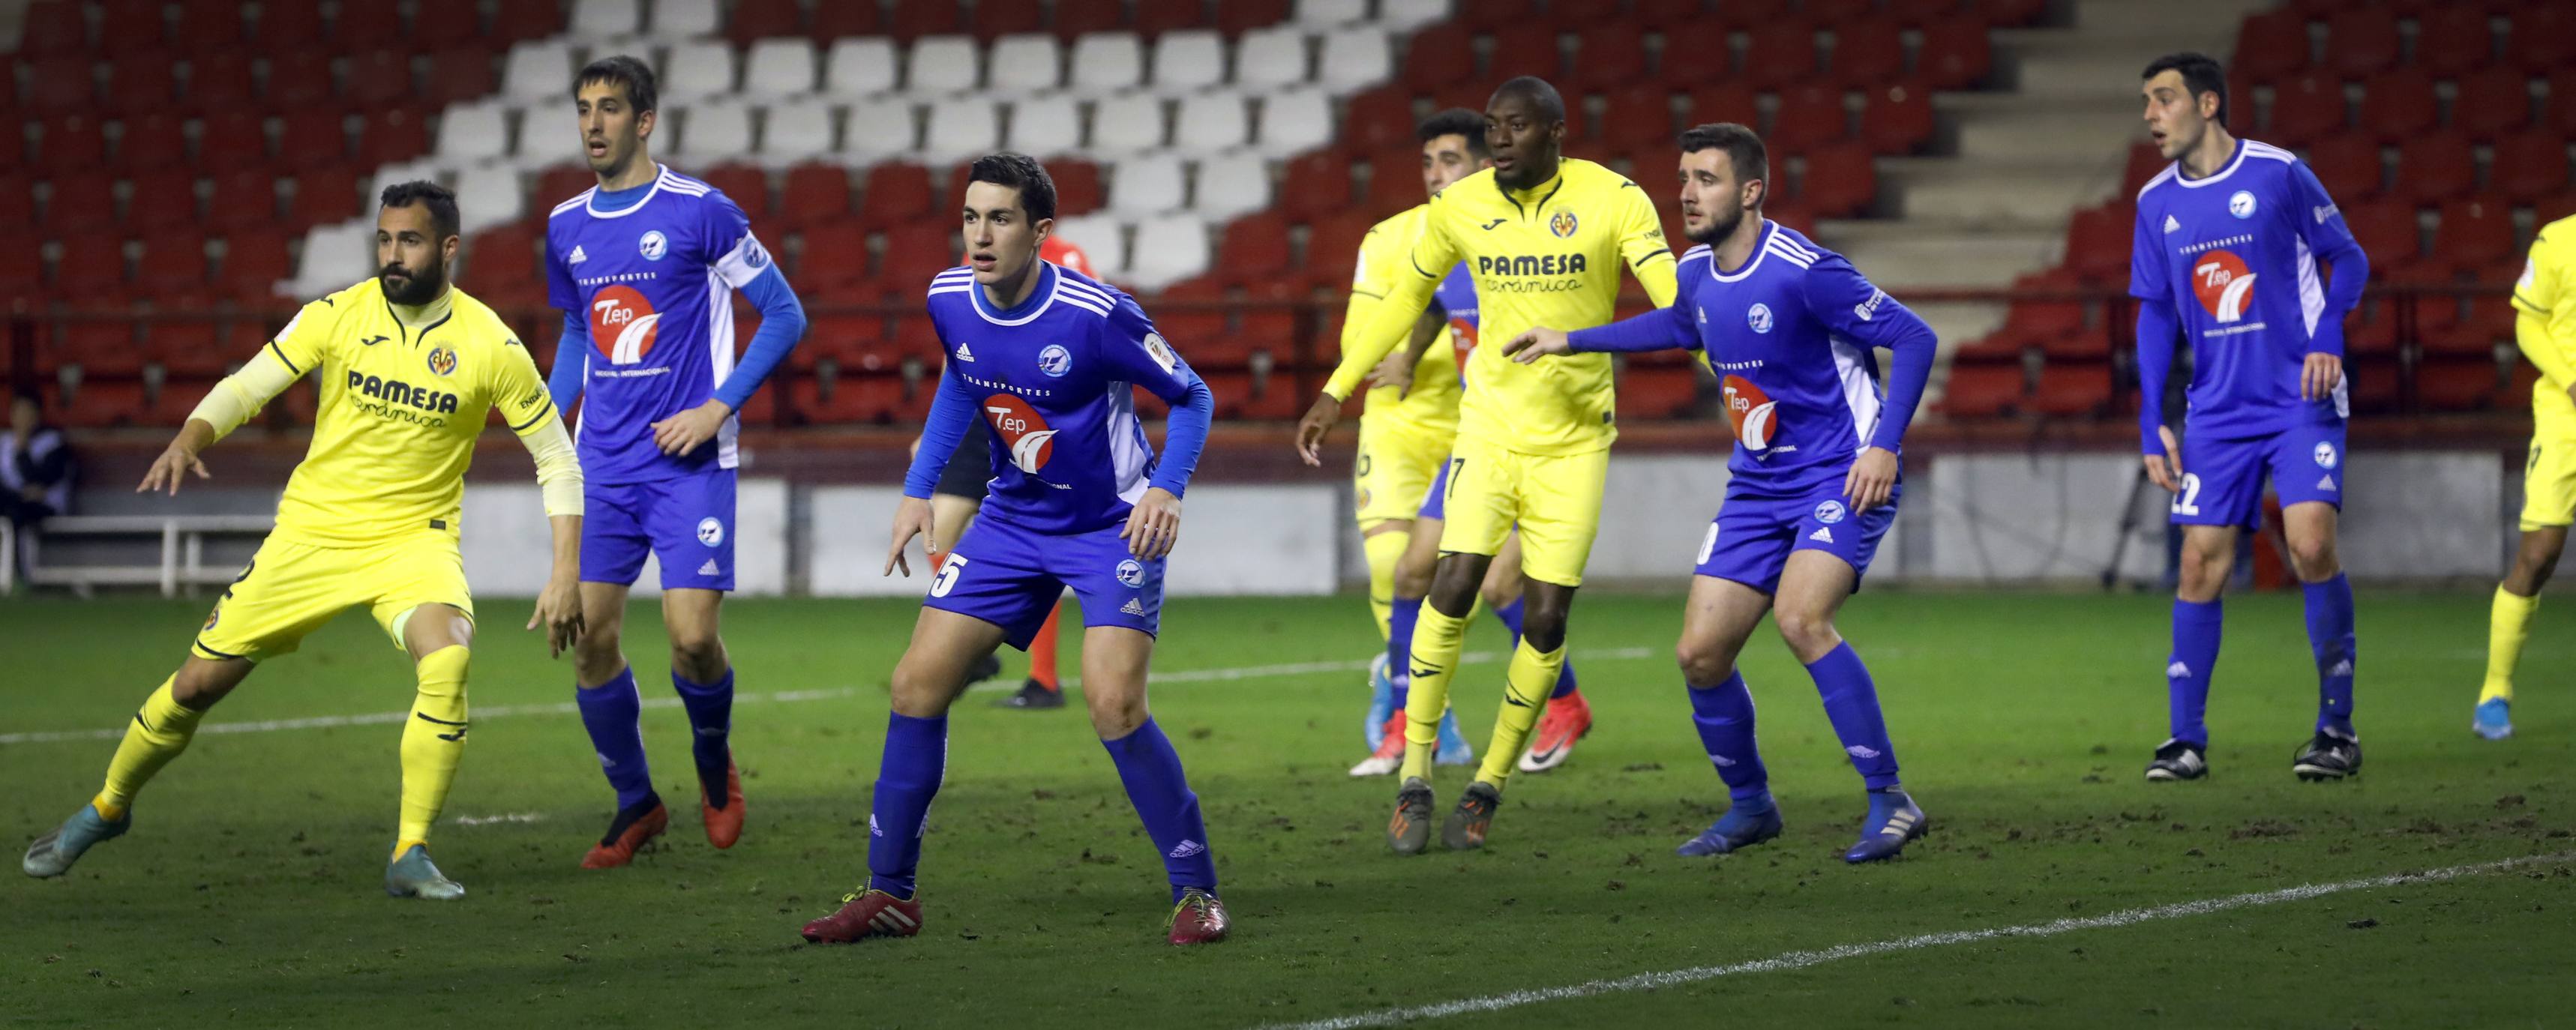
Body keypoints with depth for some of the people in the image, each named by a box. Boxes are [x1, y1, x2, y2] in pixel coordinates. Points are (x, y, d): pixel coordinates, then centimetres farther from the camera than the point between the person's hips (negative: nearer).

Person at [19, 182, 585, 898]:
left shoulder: (489, 344, -10)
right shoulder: (339, 315, -7)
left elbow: (558, 457, -2)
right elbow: (245, 387, -5)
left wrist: (566, 574, -8)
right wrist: (188, 441, -26)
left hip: (413, 538, -1)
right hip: (312, 534, 1)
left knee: (448, 657, -32)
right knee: (199, 682, 3)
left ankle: (410, 856, -20)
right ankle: (108, 808, 30)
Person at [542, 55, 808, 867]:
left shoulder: (700, 212, -7)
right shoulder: (566, 228, 10)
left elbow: (785, 315, -3)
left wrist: (719, 408, -11)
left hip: (689, 464, -5)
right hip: (603, 466, 5)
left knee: (693, 639, -12)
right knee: (588, 634, -4)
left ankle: (714, 764, 19)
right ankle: (635, 805, 14)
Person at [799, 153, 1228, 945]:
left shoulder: (1094, 315, -24)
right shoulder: (950, 301, -6)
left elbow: (1191, 397, -11)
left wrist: (1166, 487, -26)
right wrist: (919, 488, 12)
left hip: (1112, 525, -6)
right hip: (1014, 519, 6)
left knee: (1114, 704, -22)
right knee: (918, 682, 0)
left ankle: (1196, 891, -6)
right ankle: (889, 893, 12)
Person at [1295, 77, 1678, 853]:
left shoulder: (1613, 201, -10)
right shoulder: (1460, 207, -2)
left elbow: (1672, 296, -14)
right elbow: (1405, 299, 13)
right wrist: (1335, 394, 15)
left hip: (1575, 440, -1)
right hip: (1489, 427, 1)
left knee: (1545, 619, -3)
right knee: (1454, 585, -16)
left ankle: (1489, 788, 14)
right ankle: (1415, 780, -6)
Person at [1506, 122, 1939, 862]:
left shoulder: (1803, 271, -20)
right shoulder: (1697, 273, 3)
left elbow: (1915, 339, -18)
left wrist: (1884, 445, -26)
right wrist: (1572, 342, 27)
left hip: (1842, 476, -8)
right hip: (1758, 487, 8)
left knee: (1799, 617, -30)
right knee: (1700, 654, 1)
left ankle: (1890, 801, -21)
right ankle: (1750, 807, 24)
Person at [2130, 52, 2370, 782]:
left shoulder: (2278, 174, -7)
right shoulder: (2157, 203, 6)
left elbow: (2348, 258, 2)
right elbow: (2155, 313, 12)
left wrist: (2327, 337, -15)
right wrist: (2151, 423, 6)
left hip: (2301, 398, -4)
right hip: (2218, 413, 4)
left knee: (2311, 545, -16)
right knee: (2201, 562, -3)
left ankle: (2338, 728, -4)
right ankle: (2186, 738, 5)